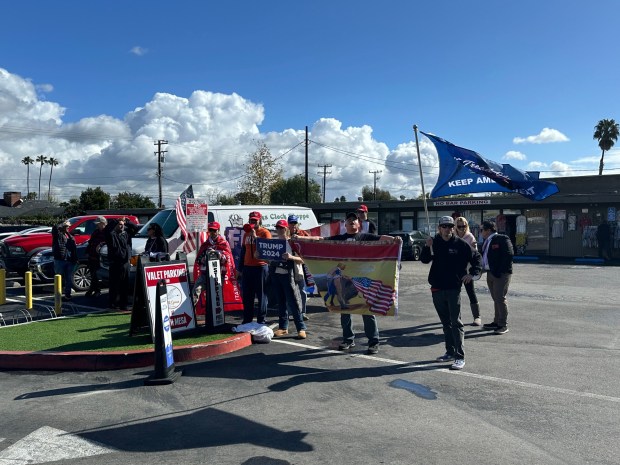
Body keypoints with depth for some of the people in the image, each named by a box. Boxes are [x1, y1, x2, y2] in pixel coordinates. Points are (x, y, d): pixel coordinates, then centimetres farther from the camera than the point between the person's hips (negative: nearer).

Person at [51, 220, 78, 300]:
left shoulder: (70, 237, 17)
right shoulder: (58, 234, 1)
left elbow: (74, 249, 15)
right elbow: (55, 227, -22)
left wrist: (75, 258, 7)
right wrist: (63, 224, -9)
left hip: (70, 260, 5)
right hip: (59, 260, -5)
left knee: (69, 279, 7)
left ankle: (68, 294, 15)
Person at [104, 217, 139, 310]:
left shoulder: (126, 233, 14)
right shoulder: (112, 234, -3)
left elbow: (136, 228, 17)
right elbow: (107, 228, -22)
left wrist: (127, 221, 5)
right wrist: (117, 220, -21)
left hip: (126, 263, 6)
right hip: (115, 263, -5)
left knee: (125, 285, 9)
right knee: (114, 285, -2)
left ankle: (123, 304, 17)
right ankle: (112, 303, 8)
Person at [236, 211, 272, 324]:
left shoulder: (265, 233, -2)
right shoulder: (246, 234, 16)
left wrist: (255, 237, -20)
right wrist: (240, 268, 19)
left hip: (261, 267, -6)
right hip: (247, 267, 6)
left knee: (261, 295, -1)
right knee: (246, 295, 10)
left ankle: (261, 320, 6)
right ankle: (247, 320, 19)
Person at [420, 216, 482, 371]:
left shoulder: (460, 244, -3)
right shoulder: (435, 243, 5)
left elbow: (476, 257, 6)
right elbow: (424, 260, -1)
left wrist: (472, 274, -3)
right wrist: (427, 247, -18)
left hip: (454, 288, -4)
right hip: (437, 288, 4)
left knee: (456, 323, -6)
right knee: (446, 323, 14)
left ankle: (460, 357, -2)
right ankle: (450, 352, 25)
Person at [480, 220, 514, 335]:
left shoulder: (502, 239, -10)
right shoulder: (487, 241, 16)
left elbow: (509, 255, -17)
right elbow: (484, 256, 21)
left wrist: (500, 271, -19)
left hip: (501, 274, -8)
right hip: (490, 274, 8)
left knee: (500, 298, -7)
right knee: (496, 299, 13)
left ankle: (503, 325, 0)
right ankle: (497, 322, 21)